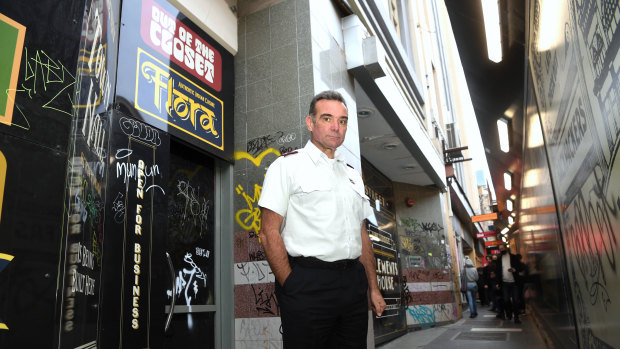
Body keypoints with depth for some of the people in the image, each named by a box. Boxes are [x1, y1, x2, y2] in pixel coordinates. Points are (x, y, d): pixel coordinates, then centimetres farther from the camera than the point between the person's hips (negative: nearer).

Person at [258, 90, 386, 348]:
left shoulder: (352, 175, 18)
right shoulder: (287, 166, -1)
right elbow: (269, 233, -7)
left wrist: (373, 288, 13)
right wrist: (291, 288, -12)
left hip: (353, 284, 6)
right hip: (308, 284, -5)